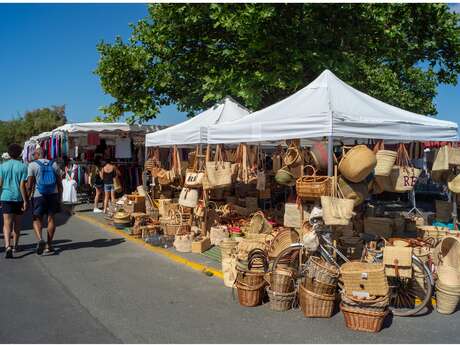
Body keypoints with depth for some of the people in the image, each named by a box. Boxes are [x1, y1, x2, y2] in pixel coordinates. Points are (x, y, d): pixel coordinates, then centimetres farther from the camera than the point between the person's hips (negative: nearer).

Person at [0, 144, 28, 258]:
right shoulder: (23, 166, -5)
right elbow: (22, 185, -10)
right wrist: (25, 201, -7)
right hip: (18, 198, 0)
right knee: (17, 223, 15)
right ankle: (15, 246, 28)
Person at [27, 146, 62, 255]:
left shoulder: (32, 165, -3)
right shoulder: (54, 164, 8)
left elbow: (29, 185, -8)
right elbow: (60, 184, 7)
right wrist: (59, 199, 13)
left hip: (38, 196, -3)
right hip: (53, 195, 3)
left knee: (37, 219, 7)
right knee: (51, 218, 10)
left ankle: (40, 239, -18)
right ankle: (49, 245, 14)